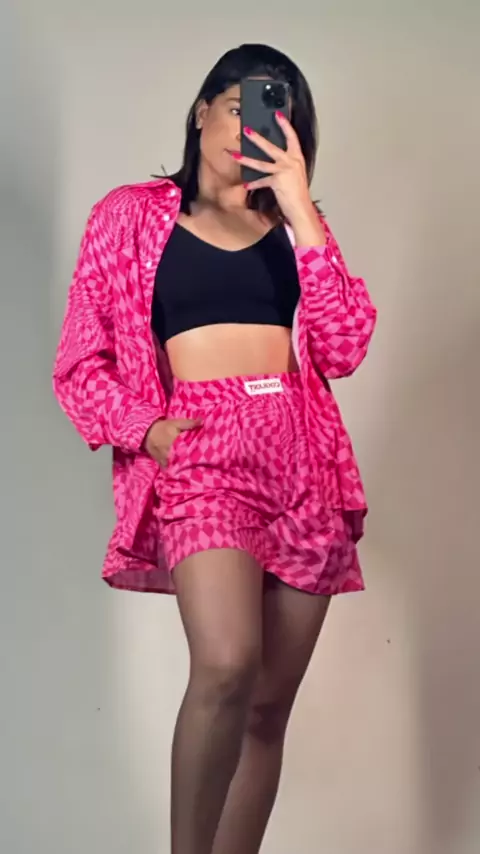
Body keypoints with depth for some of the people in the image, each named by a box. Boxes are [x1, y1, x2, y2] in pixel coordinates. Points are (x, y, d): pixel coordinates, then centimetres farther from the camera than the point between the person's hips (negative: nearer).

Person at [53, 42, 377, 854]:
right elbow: (81, 362, 8)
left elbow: (343, 348, 1)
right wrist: (143, 429, -9)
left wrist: (299, 208, -3)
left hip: (303, 462, 4)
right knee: (227, 666, -27)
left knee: (268, 704, 4)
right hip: (199, 453, -4)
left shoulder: (296, 224, 17)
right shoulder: (130, 214, 10)